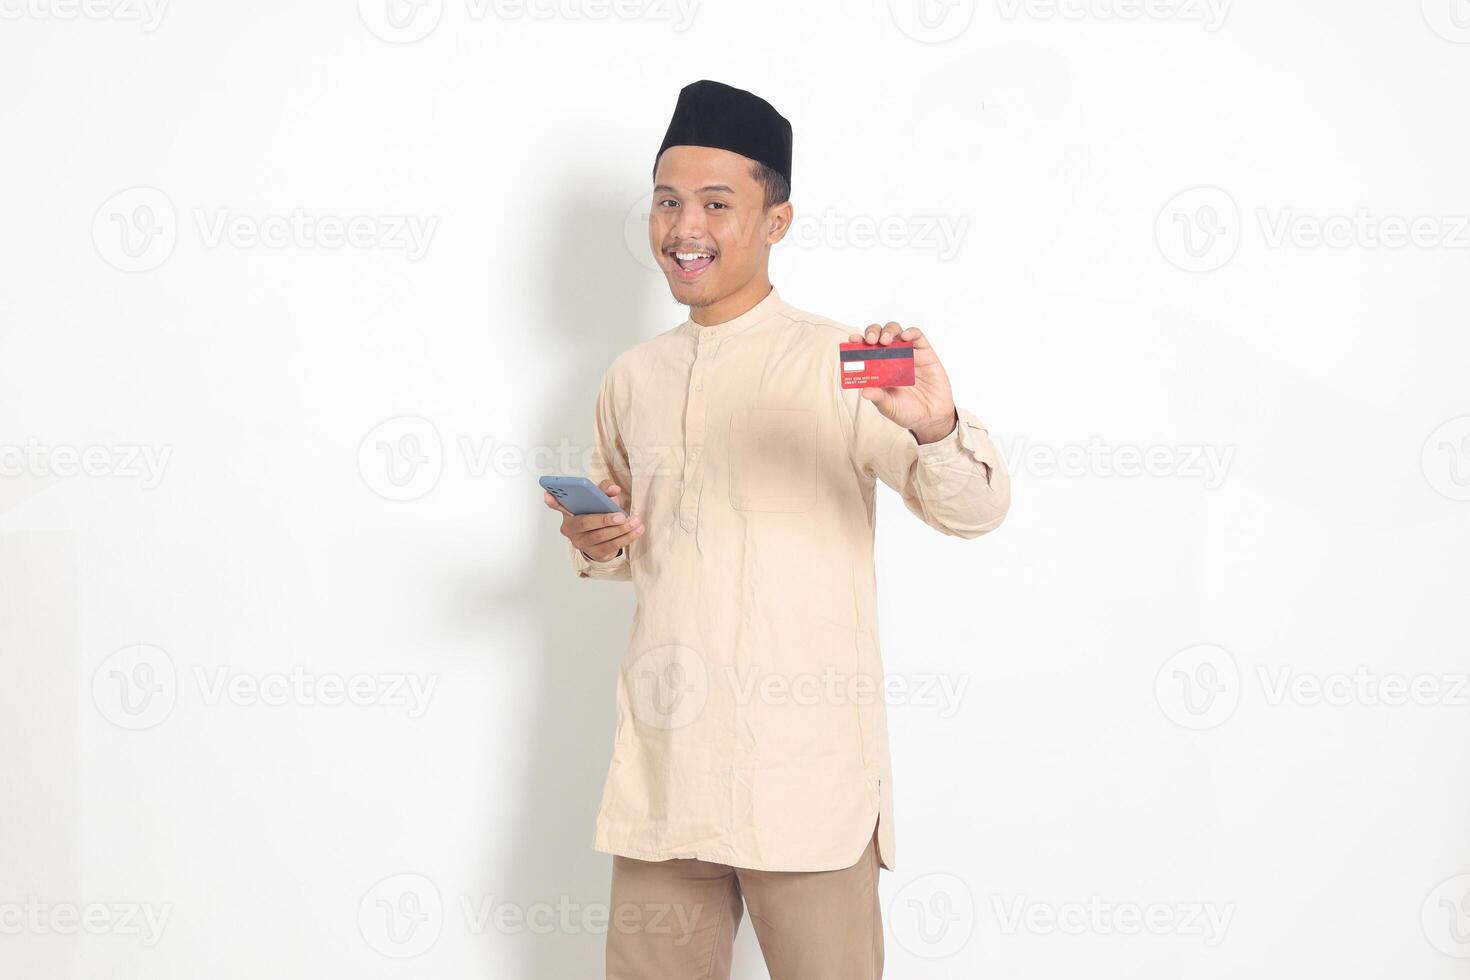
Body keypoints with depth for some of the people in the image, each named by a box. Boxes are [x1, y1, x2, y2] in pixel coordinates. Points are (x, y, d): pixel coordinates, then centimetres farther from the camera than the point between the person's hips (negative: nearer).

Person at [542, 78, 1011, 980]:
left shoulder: (838, 364, -5)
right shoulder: (632, 378, 12)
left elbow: (973, 509, -15)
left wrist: (935, 426, -37)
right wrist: (596, 546, 1)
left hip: (805, 779, -5)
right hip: (663, 768, 5)